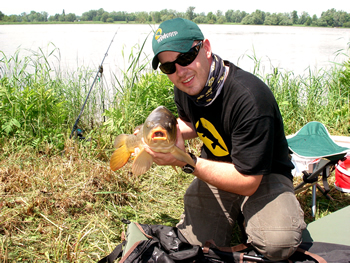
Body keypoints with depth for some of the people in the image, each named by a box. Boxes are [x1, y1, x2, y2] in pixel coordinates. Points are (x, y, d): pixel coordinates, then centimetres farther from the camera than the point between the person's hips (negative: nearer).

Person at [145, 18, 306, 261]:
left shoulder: (249, 98, -32)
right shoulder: (184, 87, -7)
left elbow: (247, 183, -29)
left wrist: (186, 161, -30)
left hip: (262, 177, -5)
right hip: (214, 170, 6)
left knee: (278, 243, -32)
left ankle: (248, 219, 3)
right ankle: (232, 218, 20)